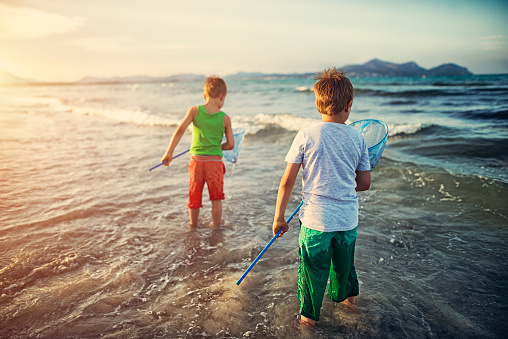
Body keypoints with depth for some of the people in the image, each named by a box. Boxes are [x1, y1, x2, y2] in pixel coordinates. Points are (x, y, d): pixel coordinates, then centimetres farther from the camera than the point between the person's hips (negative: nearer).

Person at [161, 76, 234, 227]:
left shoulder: (194, 111, -3)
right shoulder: (225, 118, -3)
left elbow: (180, 130, -11)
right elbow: (231, 144, -1)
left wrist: (169, 152, -8)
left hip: (196, 160, 2)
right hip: (215, 161, -1)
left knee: (194, 198, 17)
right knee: (216, 198, 13)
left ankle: (193, 227, 32)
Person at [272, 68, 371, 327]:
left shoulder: (306, 135, -11)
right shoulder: (357, 138, -3)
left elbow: (287, 182, -11)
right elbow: (364, 183, 4)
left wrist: (279, 217, -1)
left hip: (316, 218, -3)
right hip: (348, 218, 3)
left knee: (313, 269, 15)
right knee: (344, 261, 28)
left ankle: (309, 314, 31)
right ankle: (346, 294, 53)